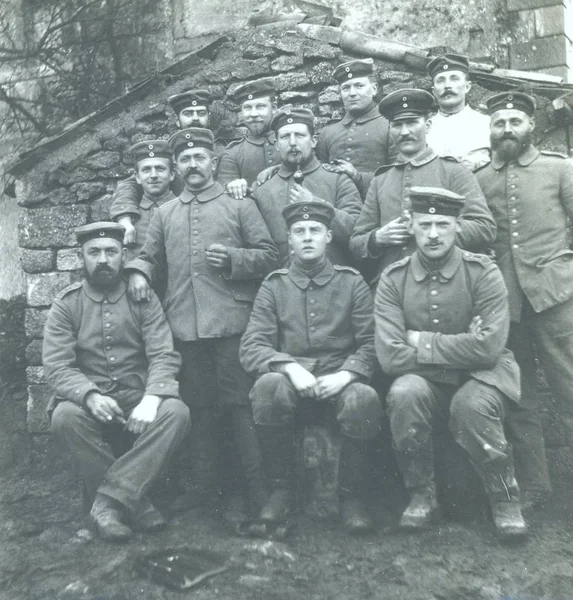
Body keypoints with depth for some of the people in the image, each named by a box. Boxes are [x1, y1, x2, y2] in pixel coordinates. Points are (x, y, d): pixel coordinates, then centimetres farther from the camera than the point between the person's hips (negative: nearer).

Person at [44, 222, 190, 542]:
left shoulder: (144, 298, 2)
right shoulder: (66, 303, 2)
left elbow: (164, 356, -8)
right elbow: (56, 366, -7)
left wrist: (151, 399, -28)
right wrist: (90, 395, -28)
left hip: (138, 398, 0)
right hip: (87, 399, 0)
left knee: (176, 412, -28)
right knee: (65, 416, -31)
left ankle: (109, 500, -24)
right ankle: (134, 501, -18)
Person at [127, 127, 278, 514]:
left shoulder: (240, 205, 6)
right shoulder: (165, 214, 17)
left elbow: (269, 256, 2)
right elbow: (150, 256, 20)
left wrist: (231, 258, -14)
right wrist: (138, 272, -2)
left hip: (231, 322, -3)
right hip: (185, 325, 4)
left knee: (240, 402, -1)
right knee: (199, 405, 10)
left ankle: (257, 482, 11)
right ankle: (205, 482, 24)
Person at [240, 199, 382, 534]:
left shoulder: (353, 283, 10)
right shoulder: (274, 286, 10)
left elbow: (372, 343, 3)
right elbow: (251, 348, 0)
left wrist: (345, 374, -17)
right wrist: (290, 367, -19)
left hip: (339, 380, 0)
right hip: (291, 379, 1)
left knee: (364, 398, -33)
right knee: (268, 385, -33)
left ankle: (351, 494, -7)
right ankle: (281, 488, -10)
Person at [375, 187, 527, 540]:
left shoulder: (483, 272, -8)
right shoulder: (394, 280, -4)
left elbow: (488, 347, -20)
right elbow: (391, 357, -14)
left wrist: (423, 343, -15)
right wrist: (457, 353, -15)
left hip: (483, 376, -1)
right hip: (426, 381, 2)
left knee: (471, 405, -33)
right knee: (404, 394, -30)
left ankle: (505, 499, -3)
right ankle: (422, 494, -5)